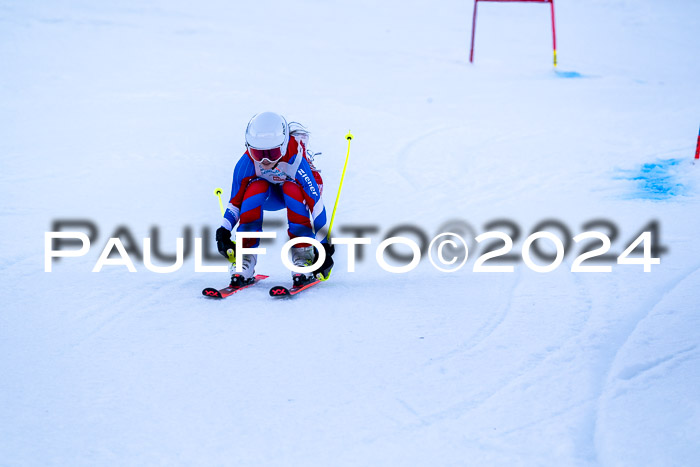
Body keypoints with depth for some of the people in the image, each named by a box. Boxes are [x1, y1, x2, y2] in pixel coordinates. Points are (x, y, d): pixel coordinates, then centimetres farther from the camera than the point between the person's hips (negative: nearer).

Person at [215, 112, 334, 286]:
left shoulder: (295, 161, -37)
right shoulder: (247, 163, -28)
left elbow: (315, 201, -36)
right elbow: (236, 200, -15)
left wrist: (324, 245, -38)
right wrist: (224, 231, -28)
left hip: (296, 194, -2)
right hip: (267, 198, 2)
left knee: (291, 188, -36)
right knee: (256, 187, -32)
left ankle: (304, 254, -28)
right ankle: (244, 255, -27)